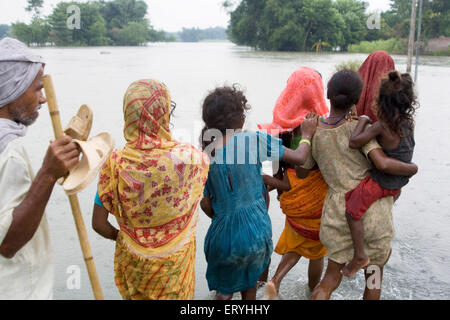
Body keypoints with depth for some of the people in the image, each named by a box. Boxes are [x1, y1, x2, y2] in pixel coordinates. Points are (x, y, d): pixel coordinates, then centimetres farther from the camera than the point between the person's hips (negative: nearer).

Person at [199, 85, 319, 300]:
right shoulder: (253, 140, -17)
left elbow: (205, 204, -3)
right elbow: (298, 158, -11)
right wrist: (307, 134, 8)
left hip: (224, 233, 0)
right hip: (256, 229, 0)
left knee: (224, 290, 23)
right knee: (249, 281, 28)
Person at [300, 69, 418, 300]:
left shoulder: (313, 133, -1)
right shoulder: (357, 128, -12)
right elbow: (384, 164, -23)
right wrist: (413, 168, -3)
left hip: (337, 213, 3)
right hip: (371, 211, -3)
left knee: (331, 279, 18)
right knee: (374, 277, 21)